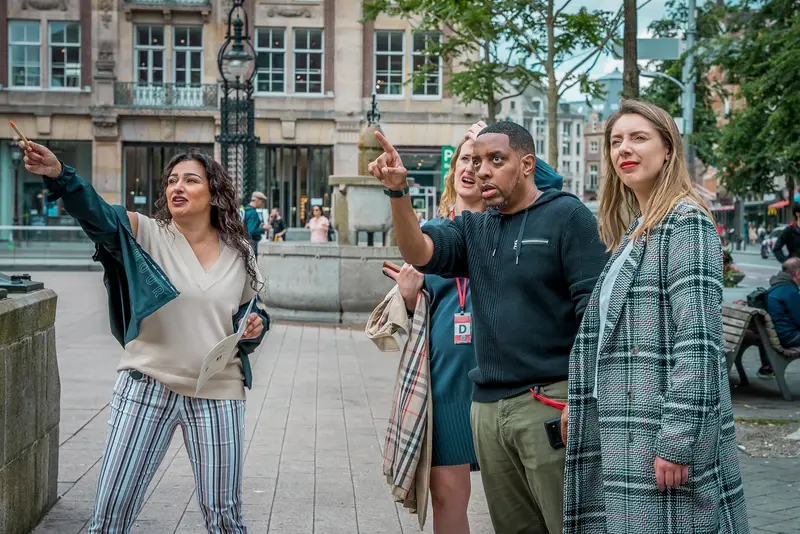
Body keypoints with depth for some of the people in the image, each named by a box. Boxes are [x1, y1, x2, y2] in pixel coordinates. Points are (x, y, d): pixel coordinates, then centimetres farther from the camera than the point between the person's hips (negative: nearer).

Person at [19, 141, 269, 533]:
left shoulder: (239, 254, 4)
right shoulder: (147, 234, -5)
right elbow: (97, 213, -24)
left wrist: (254, 327, -5)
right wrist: (59, 175, -42)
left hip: (218, 394, 2)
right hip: (147, 387, -1)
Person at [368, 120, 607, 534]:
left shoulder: (566, 215, -4)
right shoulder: (473, 228, 14)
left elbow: (594, 306, -11)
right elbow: (418, 253, -3)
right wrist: (397, 192, -19)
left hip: (550, 402, -6)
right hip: (487, 406, 6)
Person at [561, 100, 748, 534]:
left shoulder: (686, 221, -8)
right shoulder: (633, 231, 18)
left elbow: (697, 339, -17)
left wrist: (677, 441, -22)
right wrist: (577, 406, 15)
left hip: (662, 429, -8)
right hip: (625, 431, 8)